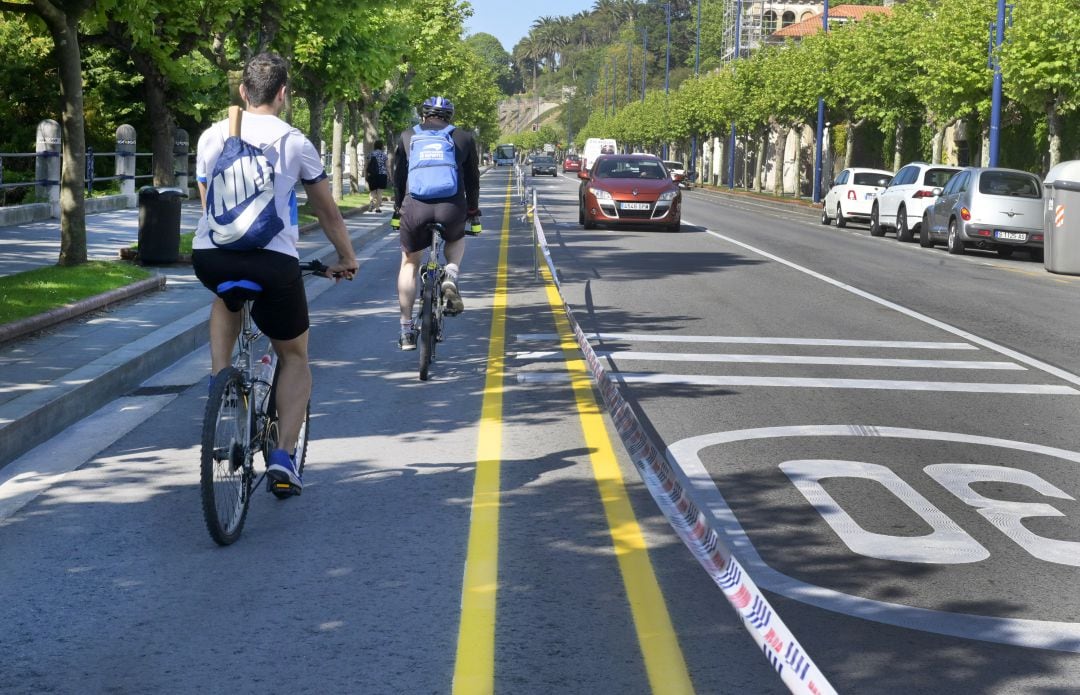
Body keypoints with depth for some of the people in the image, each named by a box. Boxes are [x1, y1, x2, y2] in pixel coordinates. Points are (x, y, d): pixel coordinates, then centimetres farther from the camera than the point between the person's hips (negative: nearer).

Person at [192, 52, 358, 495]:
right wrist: (347, 259, 32)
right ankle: (283, 455, 2)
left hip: (209, 257, 3)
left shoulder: (211, 136, 15)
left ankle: (219, 380, 20)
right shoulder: (295, 143, 8)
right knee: (295, 358, 18)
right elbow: (328, 213, 17)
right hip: (273, 262, -2)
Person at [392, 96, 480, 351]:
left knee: (409, 263, 21)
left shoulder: (408, 136, 17)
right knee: (456, 240, 34)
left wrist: (398, 208, 35)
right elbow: (472, 177, 22)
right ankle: (451, 278, 4)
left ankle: (406, 331, 20)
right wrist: (473, 209, 35)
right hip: (451, 208, 0)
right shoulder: (464, 138, 15)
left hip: (415, 208, 0)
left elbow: (399, 176, 22)